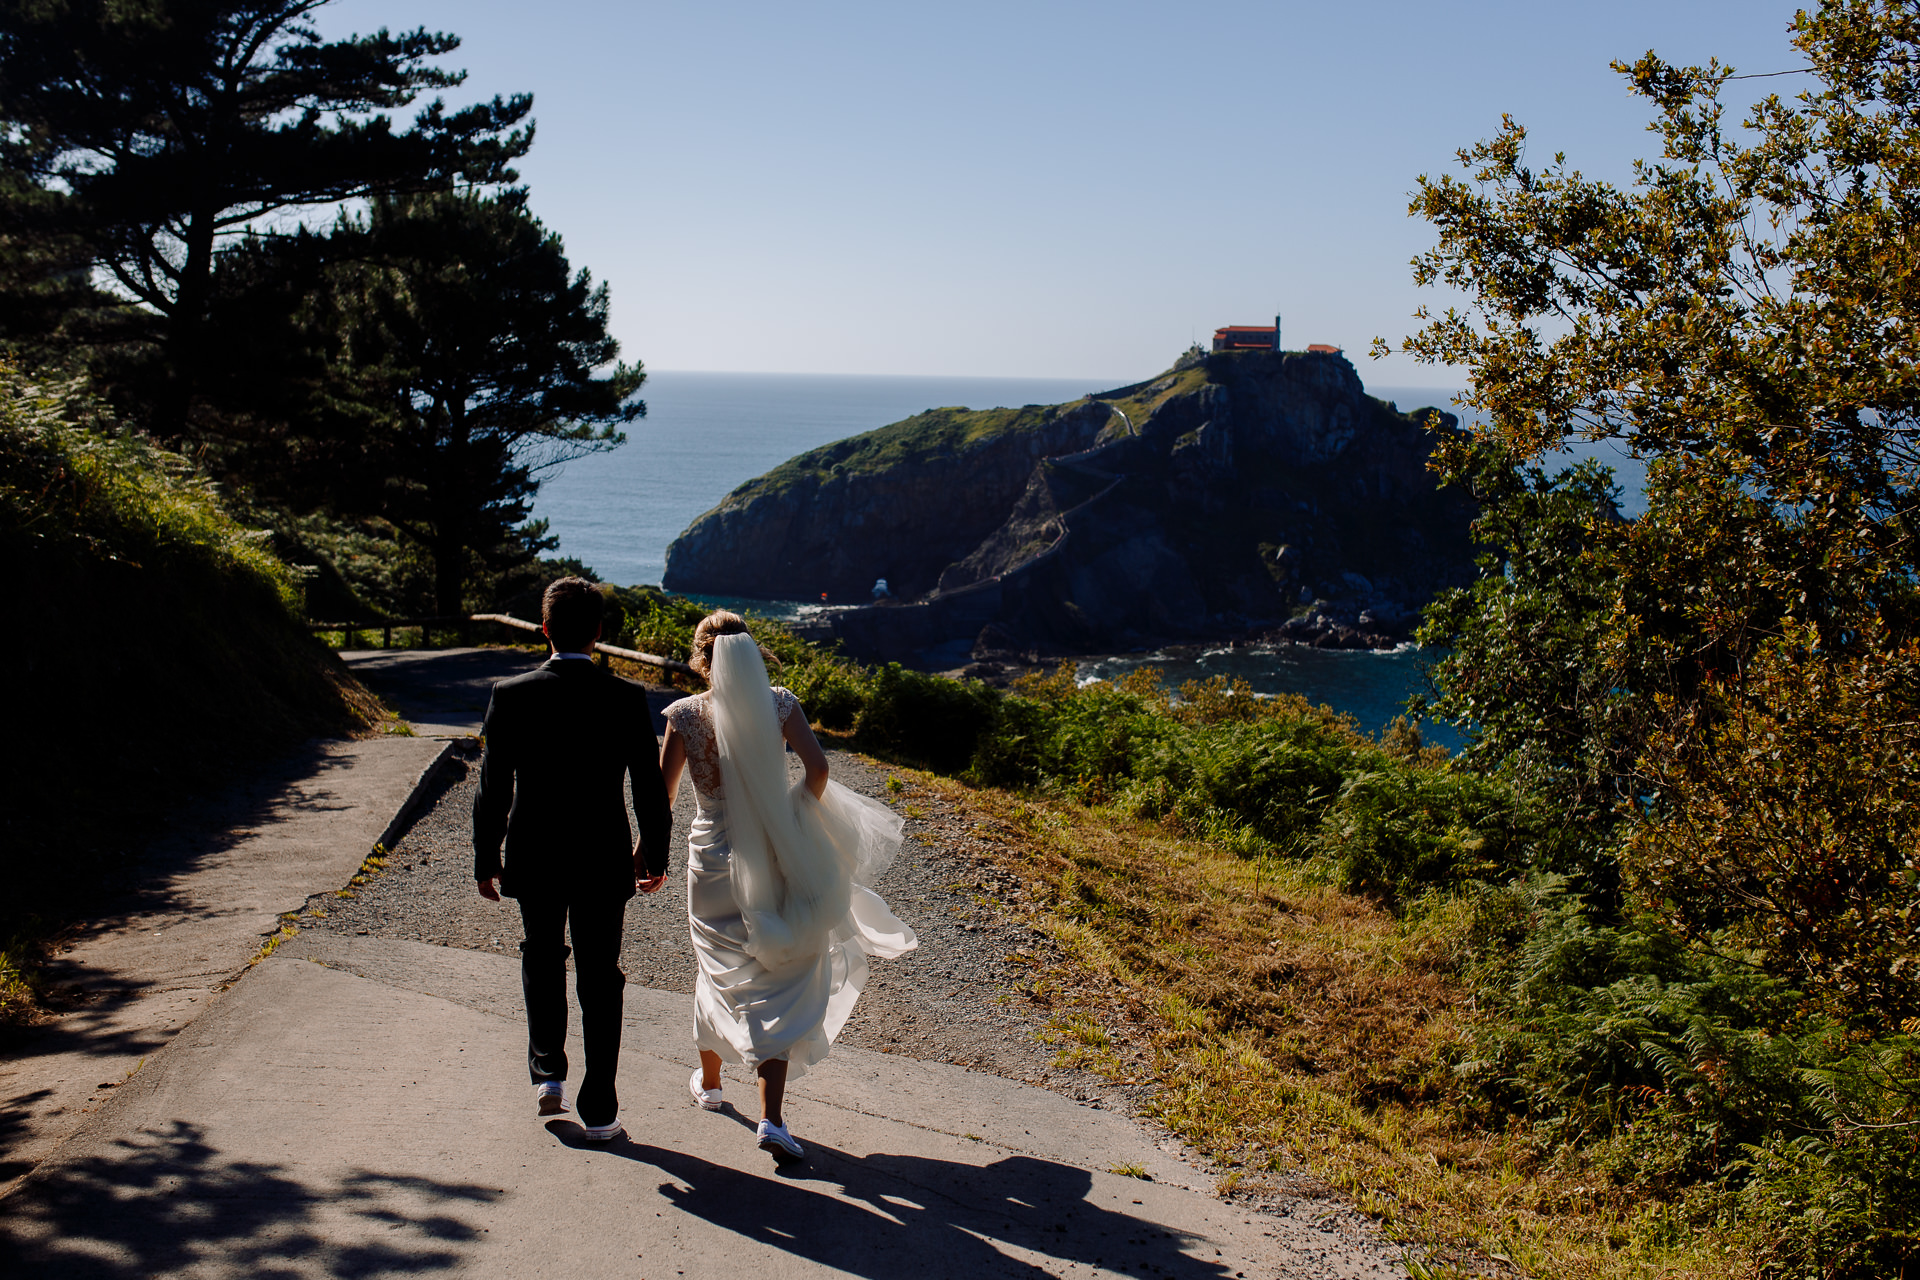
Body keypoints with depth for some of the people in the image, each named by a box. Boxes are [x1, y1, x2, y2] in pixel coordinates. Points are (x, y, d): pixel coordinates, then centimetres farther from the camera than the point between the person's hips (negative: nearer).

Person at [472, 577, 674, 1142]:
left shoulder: (511, 695, -10)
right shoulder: (627, 699, -11)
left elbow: (492, 788, -6)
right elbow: (650, 788, -6)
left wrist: (486, 859, 5)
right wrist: (655, 854, 8)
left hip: (535, 859, 1)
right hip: (603, 862, -1)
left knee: (541, 959, 26)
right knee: (600, 978, 10)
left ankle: (548, 1074, 26)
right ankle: (599, 1111, 15)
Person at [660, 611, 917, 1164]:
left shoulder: (685, 715, -5)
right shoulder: (779, 704, -7)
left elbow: (660, 795, -3)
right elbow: (817, 766, -18)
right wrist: (804, 818, 1)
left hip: (714, 861, 1)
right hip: (773, 863, -1)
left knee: (720, 969, 23)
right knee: (779, 984, 4)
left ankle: (709, 1079, 44)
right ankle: (771, 1119, -7)